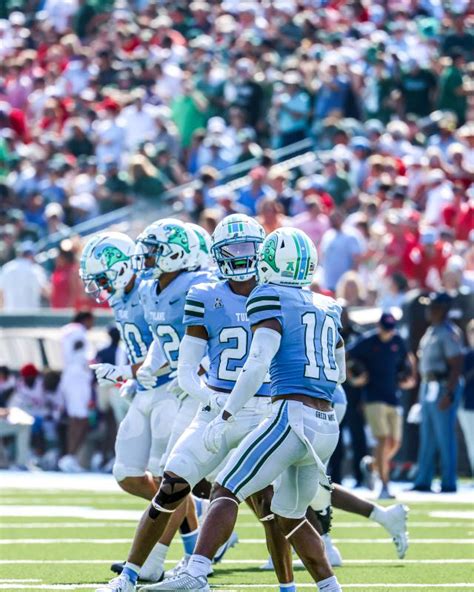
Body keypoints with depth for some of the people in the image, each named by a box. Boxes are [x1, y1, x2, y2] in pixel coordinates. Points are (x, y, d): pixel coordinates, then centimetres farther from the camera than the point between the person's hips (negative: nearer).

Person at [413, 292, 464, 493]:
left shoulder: (448, 333, -15)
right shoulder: (431, 331, 15)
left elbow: (456, 365, -20)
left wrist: (449, 394, -24)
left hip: (444, 386, -10)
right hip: (428, 386, 10)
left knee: (445, 437, -6)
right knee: (427, 438, 12)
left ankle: (448, 483, -2)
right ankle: (423, 481, 16)